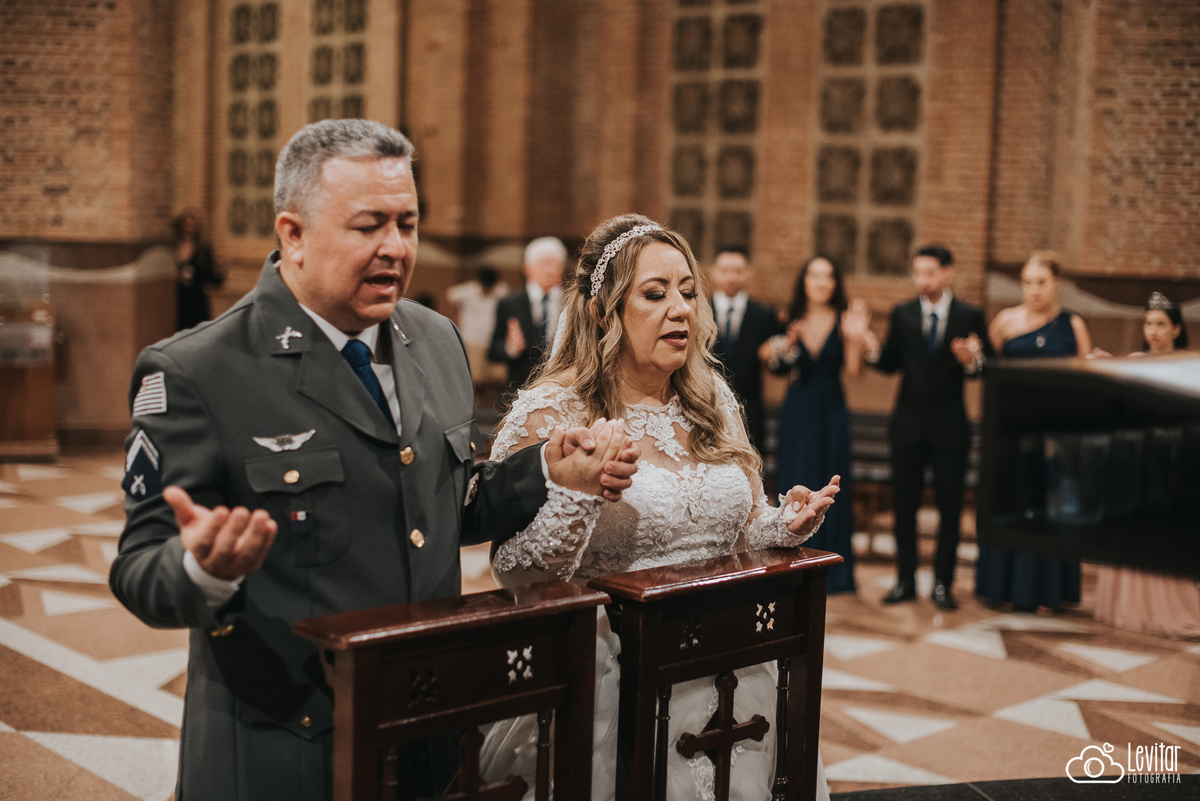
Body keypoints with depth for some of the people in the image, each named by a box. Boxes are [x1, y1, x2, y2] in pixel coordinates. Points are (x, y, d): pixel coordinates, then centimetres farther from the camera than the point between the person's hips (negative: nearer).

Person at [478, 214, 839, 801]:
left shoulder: (714, 401, 8)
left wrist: (786, 524, -2)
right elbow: (512, 571, -14)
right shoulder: (551, 414, -9)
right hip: (613, 685, -5)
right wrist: (574, 490, -30)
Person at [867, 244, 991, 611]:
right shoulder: (902, 314, 4)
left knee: (949, 507, 3)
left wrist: (973, 360, -27)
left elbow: (987, 368, -4)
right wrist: (871, 352, -15)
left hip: (949, 426, -2)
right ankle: (906, 580, 18)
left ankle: (943, 583, 13)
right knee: (904, 504, 7)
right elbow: (891, 363, 5)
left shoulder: (970, 316, -2)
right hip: (908, 424, 2)